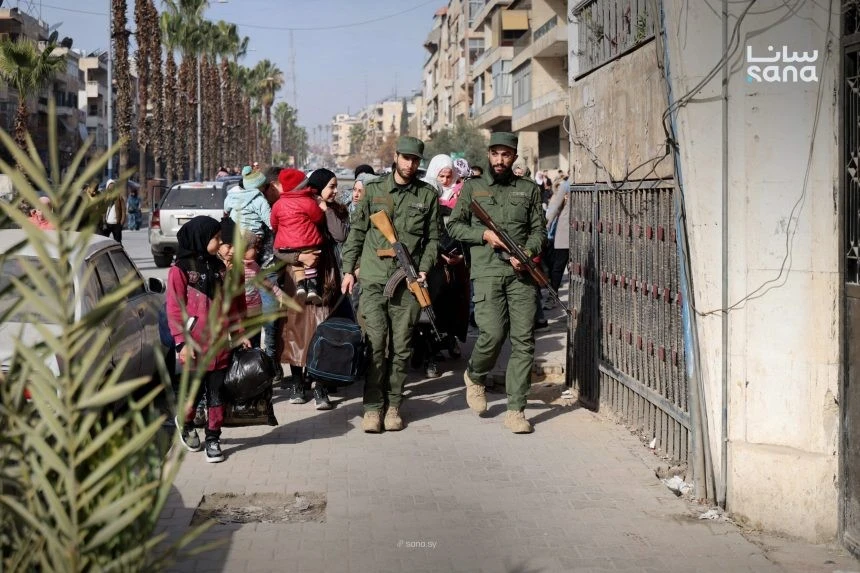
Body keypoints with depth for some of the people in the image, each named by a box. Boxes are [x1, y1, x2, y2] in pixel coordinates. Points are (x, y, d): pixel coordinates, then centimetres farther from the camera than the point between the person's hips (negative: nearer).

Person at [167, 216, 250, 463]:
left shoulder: (219, 267, 11)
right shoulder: (180, 270, -8)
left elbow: (232, 304, 16)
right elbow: (175, 310, -9)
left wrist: (240, 334, 13)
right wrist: (182, 343, -13)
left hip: (220, 345, 5)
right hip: (195, 347, -5)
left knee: (217, 394, 7)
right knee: (194, 393, 6)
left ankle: (213, 439, 18)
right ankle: (185, 424, 35)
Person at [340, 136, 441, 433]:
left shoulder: (428, 195, 9)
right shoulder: (374, 190, 9)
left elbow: (433, 238, 11)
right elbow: (357, 231, 12)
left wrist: (424, 269, -3)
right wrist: (348, 269, 7)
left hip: (408, 282, 1)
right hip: (374, 278, -1)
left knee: (401, 347, 3)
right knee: (376, 343, -7)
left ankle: (393, 405, 14)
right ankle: (373, 406, 1)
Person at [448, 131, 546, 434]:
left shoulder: (529, 189, 15)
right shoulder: (472, 187, 12)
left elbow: (539, 229, 12)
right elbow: (454, 225, 10)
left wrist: (528, 253, -7)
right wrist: (484, 234, -6)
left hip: (522, 272, 2)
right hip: (487, 271, -2)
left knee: (523, 339, -4)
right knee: (493, 333, -15)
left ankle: (516, 410, 3)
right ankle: (474, 376, 18)